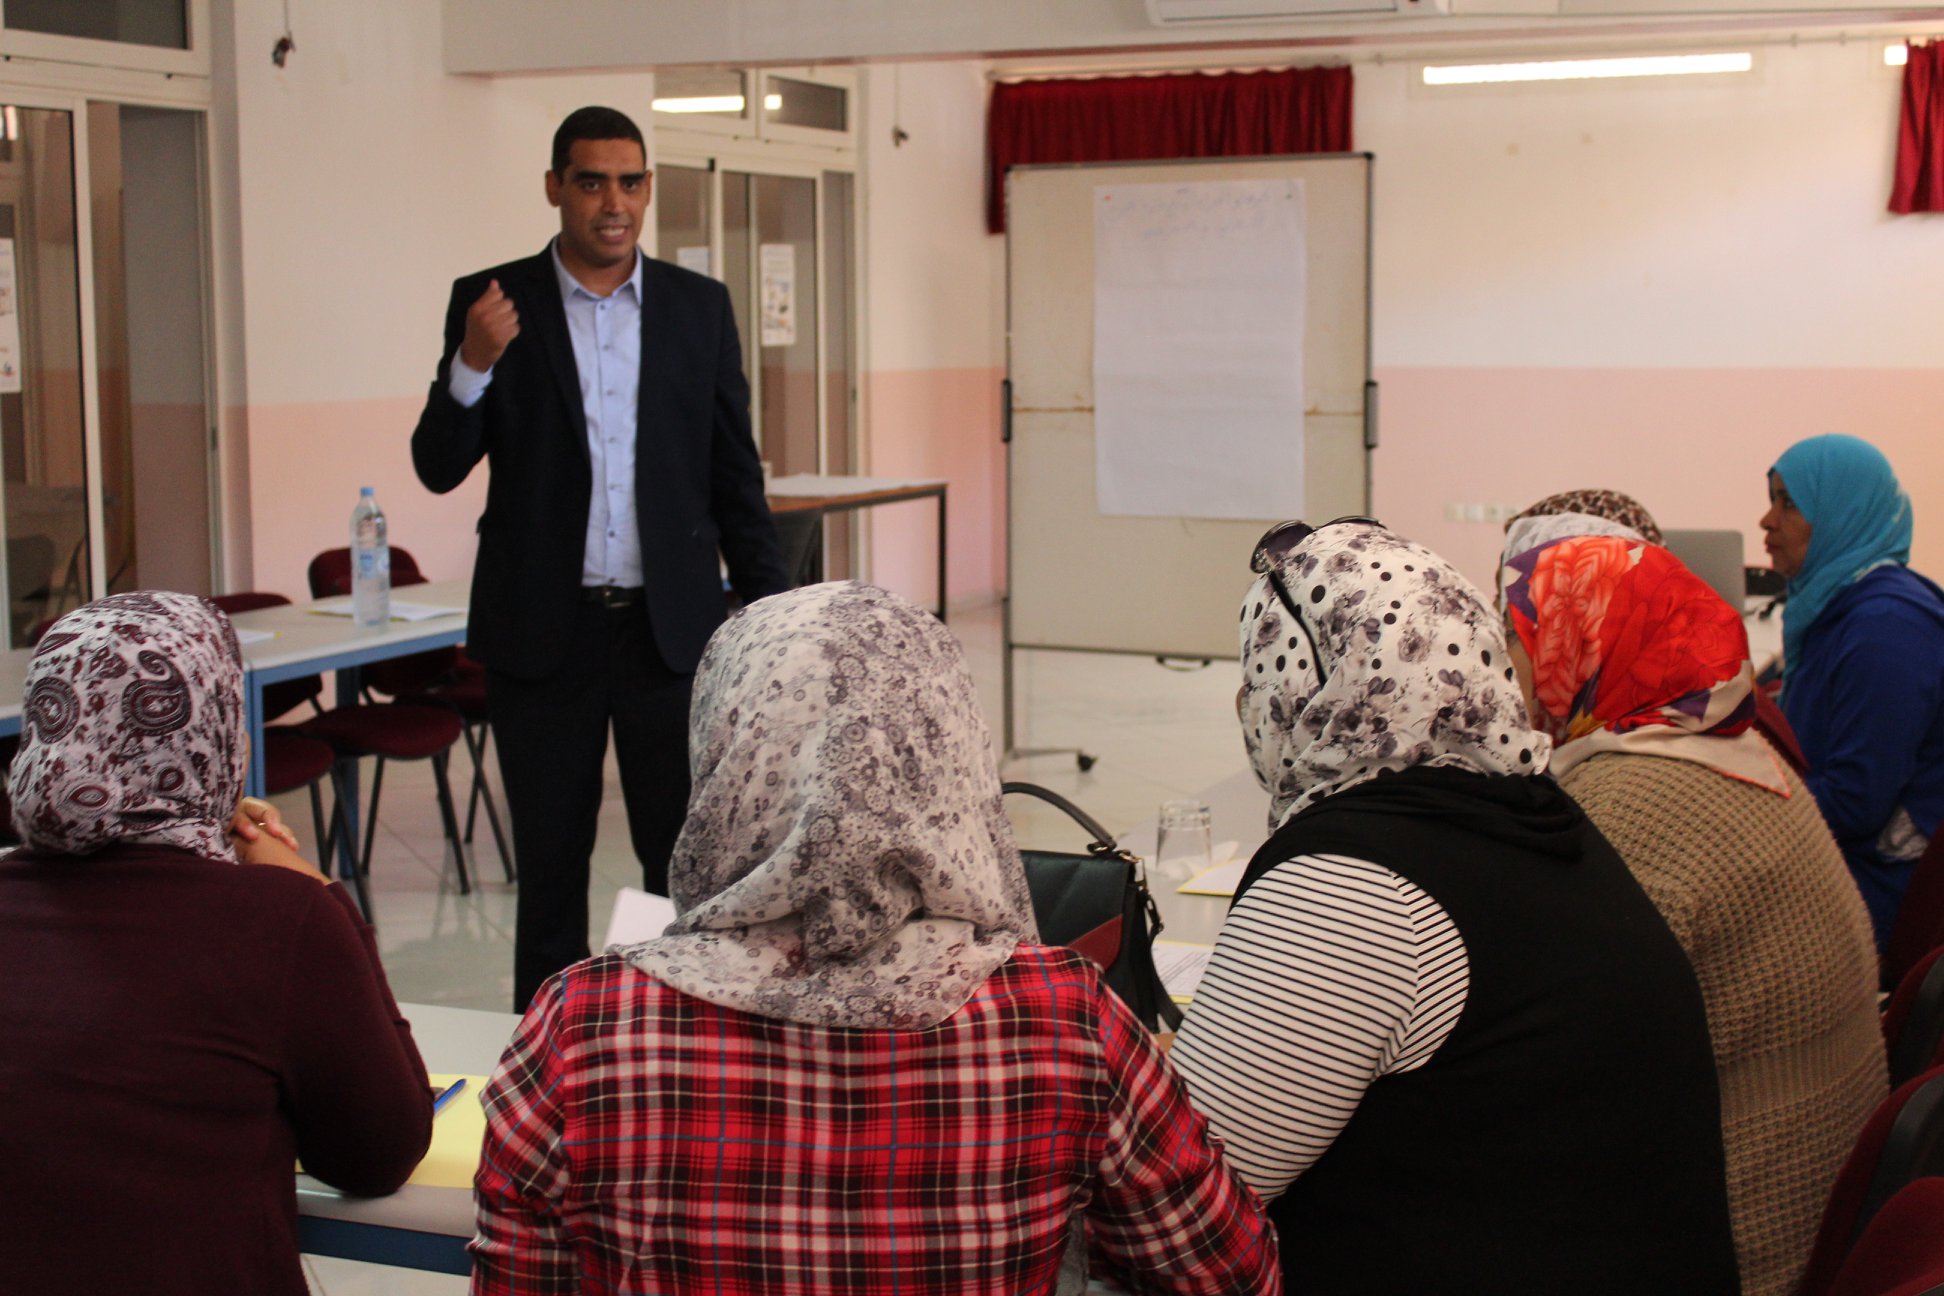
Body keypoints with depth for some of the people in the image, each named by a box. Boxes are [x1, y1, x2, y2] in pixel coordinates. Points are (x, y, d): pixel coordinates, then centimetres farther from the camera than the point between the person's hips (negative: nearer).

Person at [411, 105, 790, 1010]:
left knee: (687, 864, 6)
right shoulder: (492, 304, 0)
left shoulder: (699, 306, 5)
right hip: (544, 632, -1)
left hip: (671, 629, 1)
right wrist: (472, 365, -22)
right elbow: (439, 468, -4)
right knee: (550, 866, 9)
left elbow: (735, 476, 8)